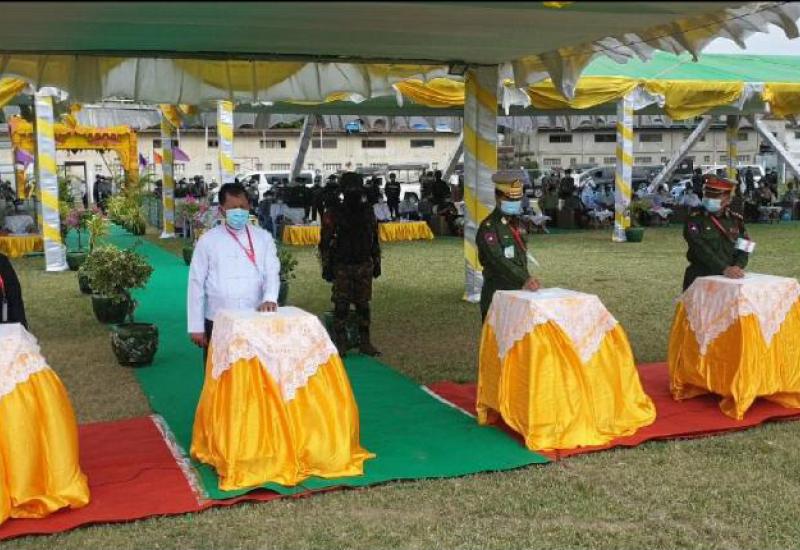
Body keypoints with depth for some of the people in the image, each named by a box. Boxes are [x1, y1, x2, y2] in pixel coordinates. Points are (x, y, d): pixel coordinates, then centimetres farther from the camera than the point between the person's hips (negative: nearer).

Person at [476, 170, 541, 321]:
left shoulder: (516, 223, 14)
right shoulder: (488, 227, -13)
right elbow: (499, 260, -26)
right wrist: (524, 280, -36)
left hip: (517, 294, 8)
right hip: (497, 296, -8)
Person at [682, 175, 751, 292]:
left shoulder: (736, 220, 10)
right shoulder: (694, 219, -4)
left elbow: (743, 249, 4)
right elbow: (701, 249, -15)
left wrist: (738, 267, -17)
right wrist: (725, 269, -25)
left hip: (730, 279, 4)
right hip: (700, 280, -4)